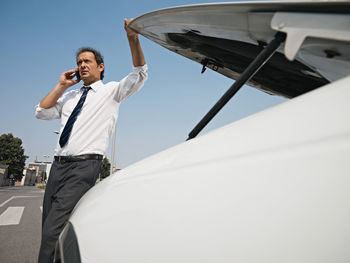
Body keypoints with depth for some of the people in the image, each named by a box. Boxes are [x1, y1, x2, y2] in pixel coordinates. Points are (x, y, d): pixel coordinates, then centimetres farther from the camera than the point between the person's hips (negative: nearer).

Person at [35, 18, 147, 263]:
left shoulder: (111, 91, 7)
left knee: (54, 232, -14)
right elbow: (41, 112, 15)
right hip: (59, 164, 7)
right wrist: (61, 86, 12)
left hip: (85, 165, -6)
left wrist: (133, 39, -16)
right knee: (49, 231, 12)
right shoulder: (70, 96, 22)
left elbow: (140, 75, -4)